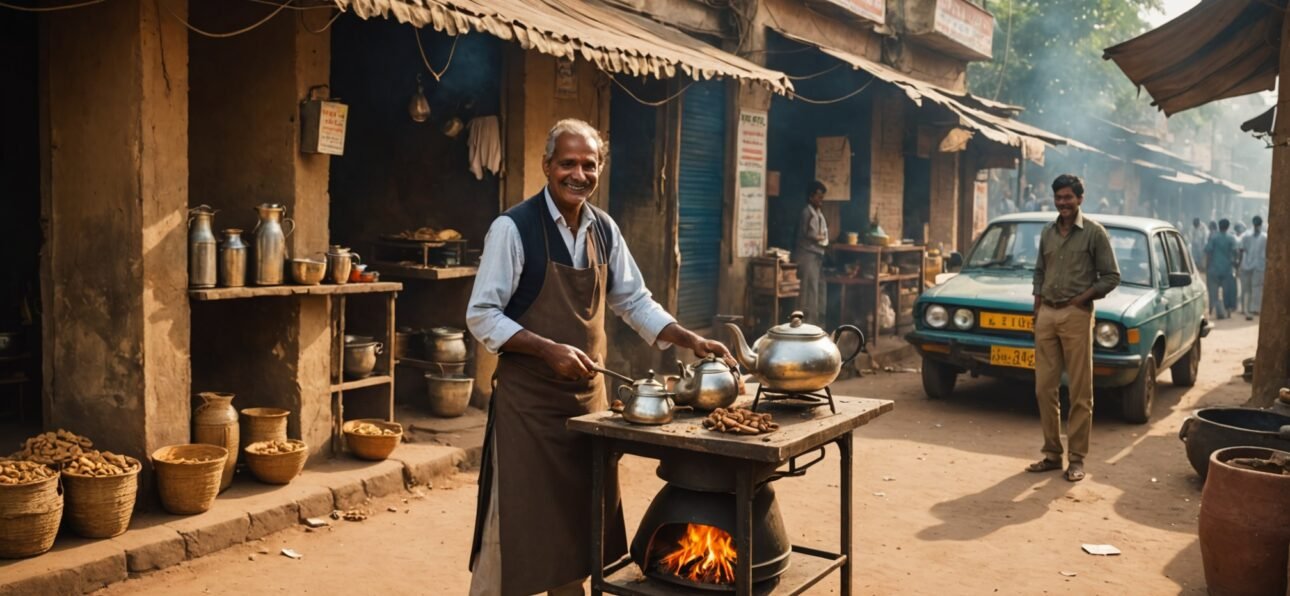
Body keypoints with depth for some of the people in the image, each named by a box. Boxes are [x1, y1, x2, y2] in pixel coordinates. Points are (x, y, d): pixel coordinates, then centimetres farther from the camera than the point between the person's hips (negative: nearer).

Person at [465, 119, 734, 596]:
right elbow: (481, 316, -13)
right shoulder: (513, 227, -12)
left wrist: (691, 341, 1)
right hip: (527, 398, -6)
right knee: (516, 521, 1)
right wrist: (550, 350, -23)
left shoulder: (604, 230, 6)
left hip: (588, 395, 6)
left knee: (579, 520, 16)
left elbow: (634, 302, 13)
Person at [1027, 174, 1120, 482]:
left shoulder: (1094, 232, -2)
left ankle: (1076, 458, 4)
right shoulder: (1047, 232, 13)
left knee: (1080, 391, -2)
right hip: (1046, 315, 5)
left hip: (1076, 316, -5)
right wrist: (1038, 306, 10)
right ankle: (1052, 453, 14)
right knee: (1044, 388, 5)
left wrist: (1083, 297, -10)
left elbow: (1111, 276, -1)